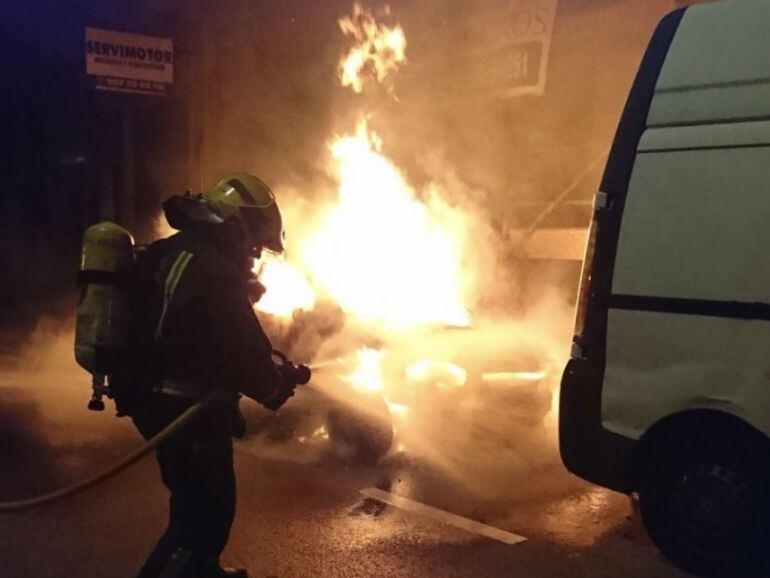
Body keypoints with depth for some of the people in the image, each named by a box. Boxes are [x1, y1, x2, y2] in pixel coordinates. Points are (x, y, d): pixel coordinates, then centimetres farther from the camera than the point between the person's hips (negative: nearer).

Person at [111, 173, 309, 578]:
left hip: (155, 398, 10)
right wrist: (281, 381, 0)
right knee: (207, 512, 0)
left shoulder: (167, 254, 11)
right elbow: (243, 353, -21)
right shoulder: (215, 271, -22)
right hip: (187, 407, -10)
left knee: (197, 498, 26)